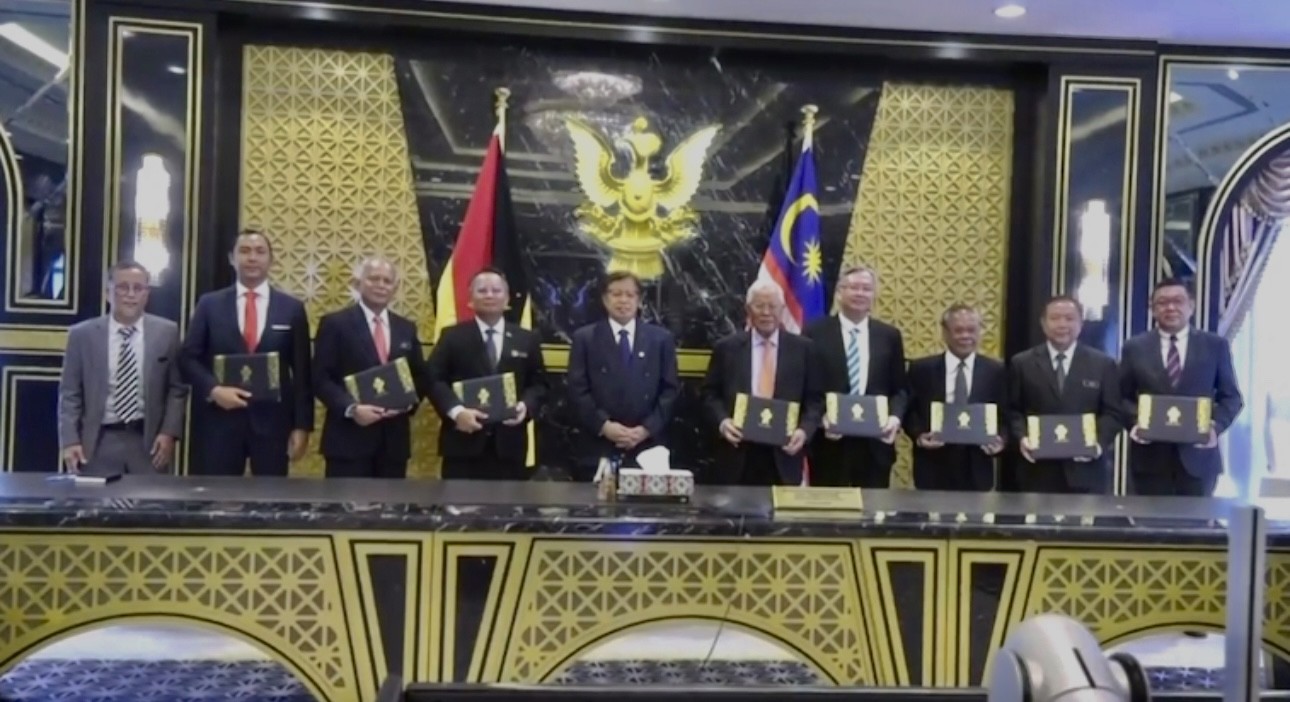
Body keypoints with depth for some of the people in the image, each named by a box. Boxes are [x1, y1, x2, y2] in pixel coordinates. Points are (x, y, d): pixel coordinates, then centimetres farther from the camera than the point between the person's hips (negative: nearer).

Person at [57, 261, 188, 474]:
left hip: (150, 441, 0)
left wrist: (169, 432, -6)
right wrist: (70, 441, -5)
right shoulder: (82, 334, 3)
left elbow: (177, 387, 5)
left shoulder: (166, 332, 4)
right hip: (99, 443, 0)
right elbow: (70, 393, 4)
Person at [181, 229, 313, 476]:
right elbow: (188, 357, 5)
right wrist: (213, 389, -14)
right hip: (219, 421, 0)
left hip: (273, 421, 0)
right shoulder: (209, 304, 6)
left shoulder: (292, 308, 6)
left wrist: (302, 425, -1)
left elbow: (302, 372, 4)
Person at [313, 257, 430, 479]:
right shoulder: (335, 323, 0)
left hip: (394, 439, 5)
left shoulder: (406, 328, 14)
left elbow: (421, 378, 16)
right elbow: (321, 378, -5)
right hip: (349, 437, -5)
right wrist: (351, 408, -19)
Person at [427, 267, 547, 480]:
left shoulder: (527, 339, 12)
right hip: (463, 442, -2)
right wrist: (456, 411, -17)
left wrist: (526, 405, -10)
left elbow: (539, 383, 11)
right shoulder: (452, 336, 5)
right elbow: (434, 379, -2)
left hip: (509, 444, 2)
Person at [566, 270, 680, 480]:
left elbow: (670, 390, 4)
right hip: (599, 448, -1)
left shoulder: (661, 339, 9)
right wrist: (604, 425, -13)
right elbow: (578, 390, -1)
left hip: (646, 446, 1)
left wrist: (646, 429, -8)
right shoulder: (585, 338, 5)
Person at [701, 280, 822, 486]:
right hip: (737, 454, 0)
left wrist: (804, 430, -11)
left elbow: (814, 399, 5)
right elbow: (710, 393, 8)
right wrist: (722, 421, -10)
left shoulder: (802, 348, 4)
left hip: (783, 454, 0)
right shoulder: (727, 347, 5)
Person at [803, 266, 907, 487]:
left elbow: (900, 388, 11)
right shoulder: (815, 333, 1)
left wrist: (895, 416, -8)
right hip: (829, 444, -2)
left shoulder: (890, 336, 9)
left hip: (875, 444, 3)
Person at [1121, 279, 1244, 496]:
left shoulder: (1216, 345, 7)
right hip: (1149, 458, 0)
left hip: (1198, 456, 0)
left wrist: (1216, 426, -10)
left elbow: (1231, 396, 8)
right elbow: (1123, 397, 8)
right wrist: (1134, 423, -11)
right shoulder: (1134, 347, 7)